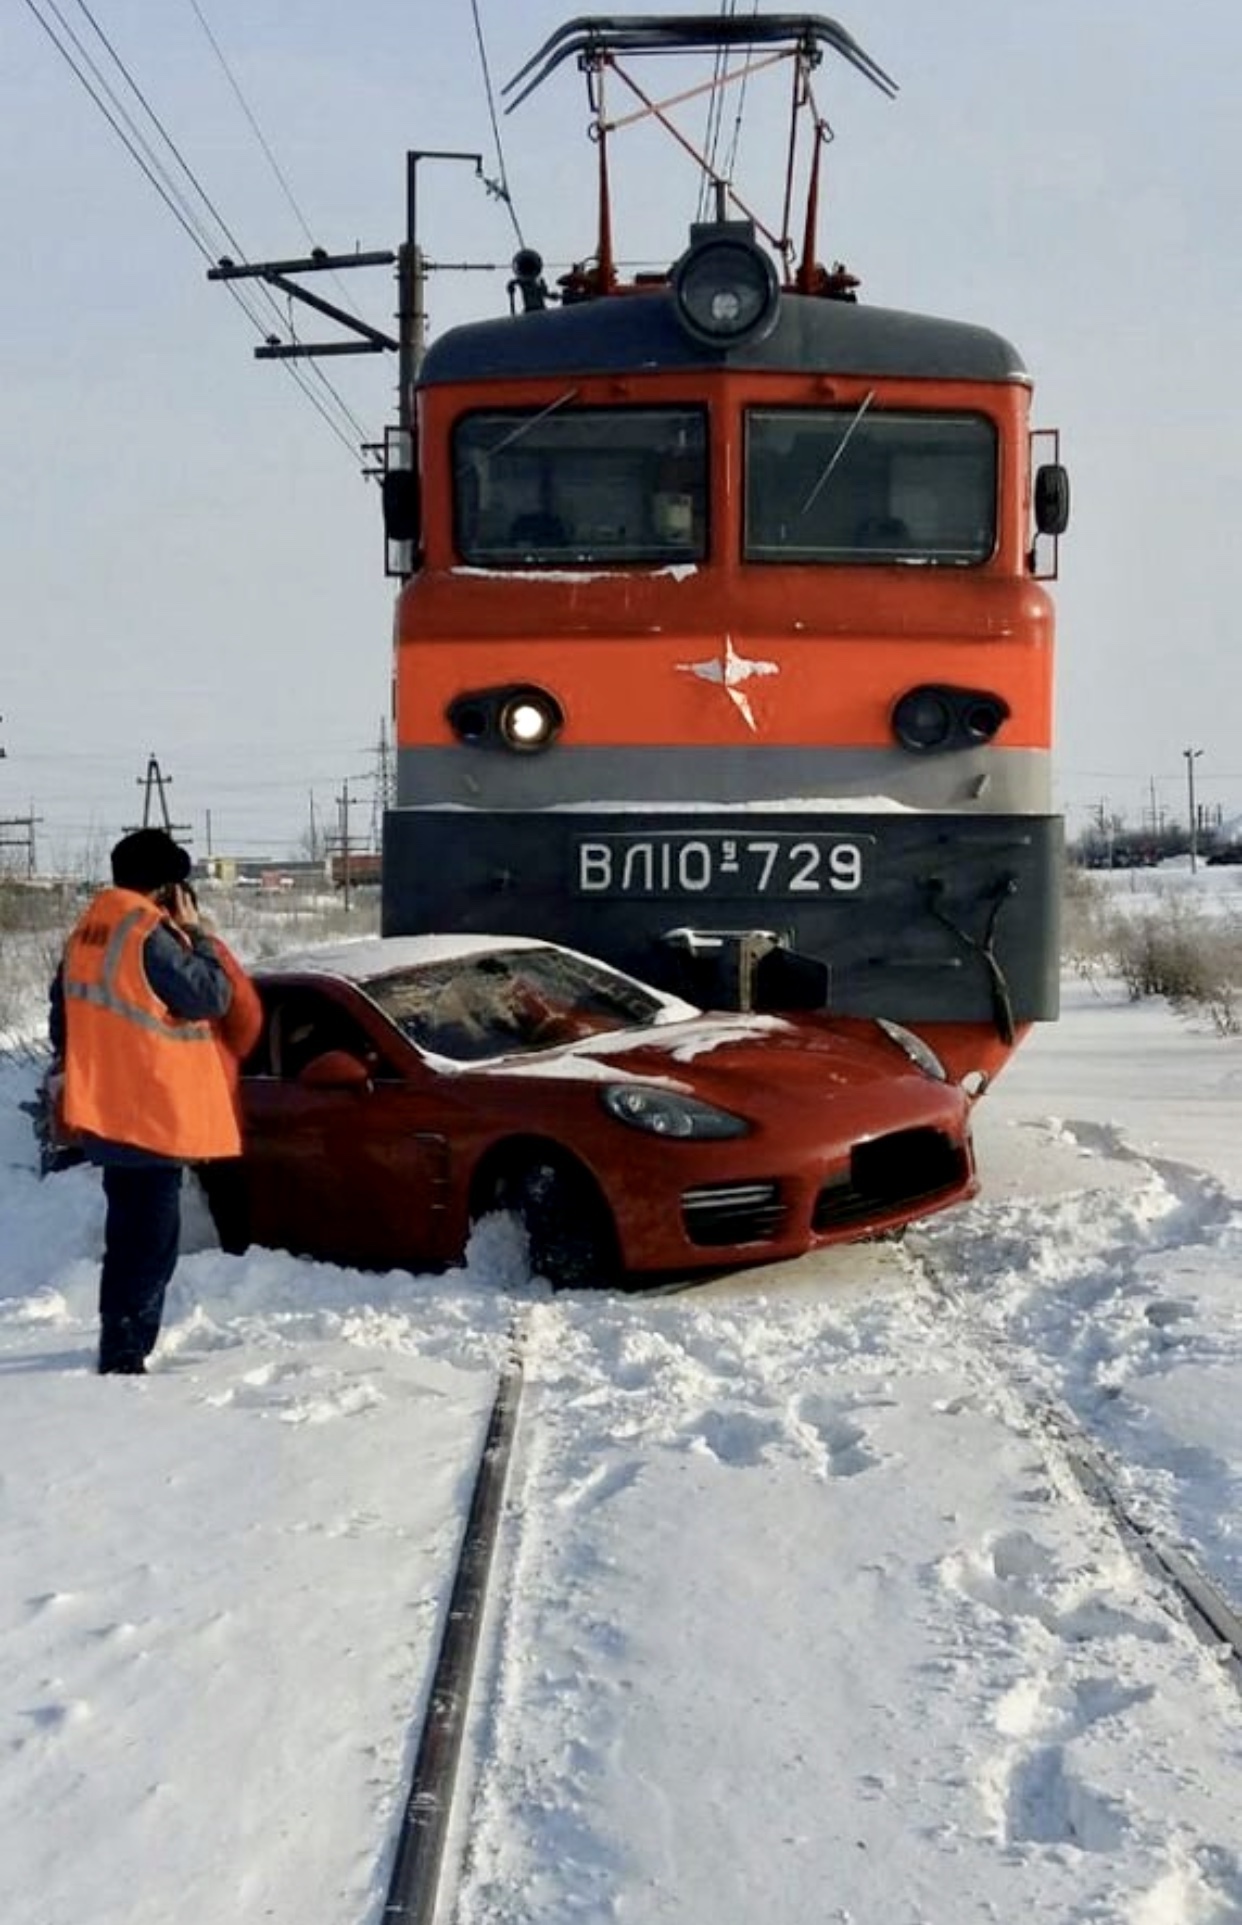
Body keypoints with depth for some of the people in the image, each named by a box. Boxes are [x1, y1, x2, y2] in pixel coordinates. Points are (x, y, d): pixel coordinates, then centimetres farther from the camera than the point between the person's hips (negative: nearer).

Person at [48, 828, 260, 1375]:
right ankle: (124, 1356, -6)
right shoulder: (150, 935, -18)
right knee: (150, 1243, -5)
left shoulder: (87, 930, 9)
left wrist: (77, 1072, 27)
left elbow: (63, 1013, 17)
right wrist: (195, 934, -4)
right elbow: (213, 997, -14)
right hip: (154, 1113, -9)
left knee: (128, 1237, 19)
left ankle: (118, 1348, 26)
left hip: (106, 1111, 9)